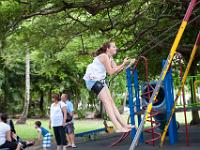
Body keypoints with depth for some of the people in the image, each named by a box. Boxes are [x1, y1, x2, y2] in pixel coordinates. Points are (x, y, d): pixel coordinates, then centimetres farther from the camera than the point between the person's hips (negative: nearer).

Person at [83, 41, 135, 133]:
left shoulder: (110, 58, 13)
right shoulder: (104, 56, -16)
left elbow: (116, 70, 6)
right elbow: (111, 72, -19)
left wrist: (127, 64, -1)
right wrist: (123, 64, -17)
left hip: (100, 80, 10)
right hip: (93, 79, -10)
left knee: (111, 101, 5)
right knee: (106, 102, -15)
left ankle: (124, 124, 4)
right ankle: (118, 127, -19)